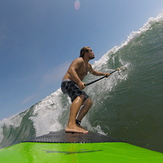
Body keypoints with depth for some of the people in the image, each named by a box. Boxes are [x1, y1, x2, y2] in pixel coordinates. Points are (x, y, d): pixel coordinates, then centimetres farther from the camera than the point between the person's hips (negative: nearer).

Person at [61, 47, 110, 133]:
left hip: (75, 86, 10)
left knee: (88, 102, 2)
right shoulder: (80, 60, -10)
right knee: (80, 96, -36)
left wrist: (104, 74, 35)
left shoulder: (88, 66, 21)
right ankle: (71, 125, -51)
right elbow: (71, 70, -28)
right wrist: (79, 82, -41)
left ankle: (77, 123, -7)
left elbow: (94, 72, 42)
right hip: (67, 83, -10)